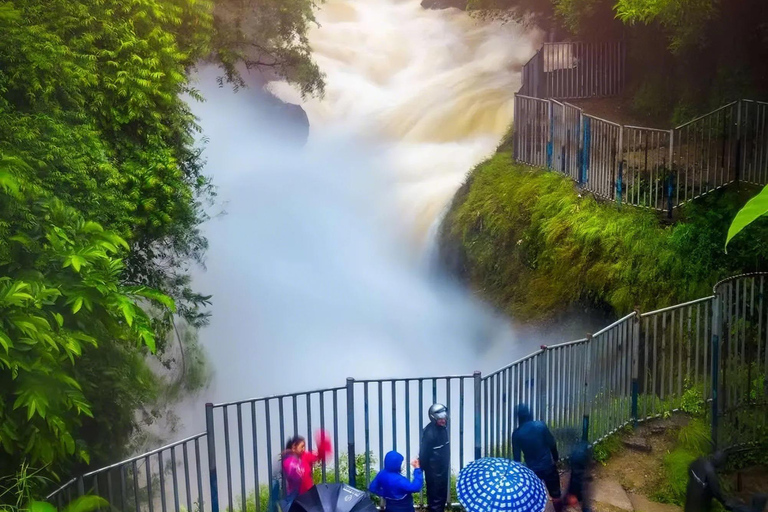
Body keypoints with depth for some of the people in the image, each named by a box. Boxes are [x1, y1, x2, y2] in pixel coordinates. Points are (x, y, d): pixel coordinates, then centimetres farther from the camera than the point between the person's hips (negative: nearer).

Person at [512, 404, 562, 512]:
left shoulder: (516, 433, -9)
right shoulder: (541, 425, -11)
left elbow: (516, 455, -5)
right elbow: (552, 444, -4)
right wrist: (556, 458, 12)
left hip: (532, 469, 0)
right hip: (548, 466, 0)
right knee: (555, 494, 18)